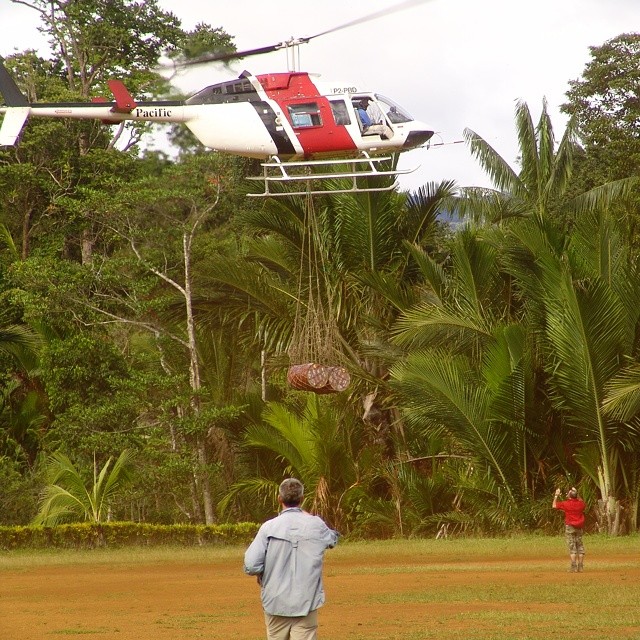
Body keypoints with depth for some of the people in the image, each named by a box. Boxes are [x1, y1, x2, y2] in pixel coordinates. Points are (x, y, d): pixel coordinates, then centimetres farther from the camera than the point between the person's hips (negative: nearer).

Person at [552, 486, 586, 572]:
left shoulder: (566, 503, -10)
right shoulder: (580, 503, 1)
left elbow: (554, 505, 4)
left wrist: (556, 495, 14)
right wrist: (577, 495, 25)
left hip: (570, 527, -4)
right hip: (579, 527, 4)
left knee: (572, 547, -4)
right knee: (580, 546, 9)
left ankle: (574, 567, -11)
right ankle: (580, 566, 7)